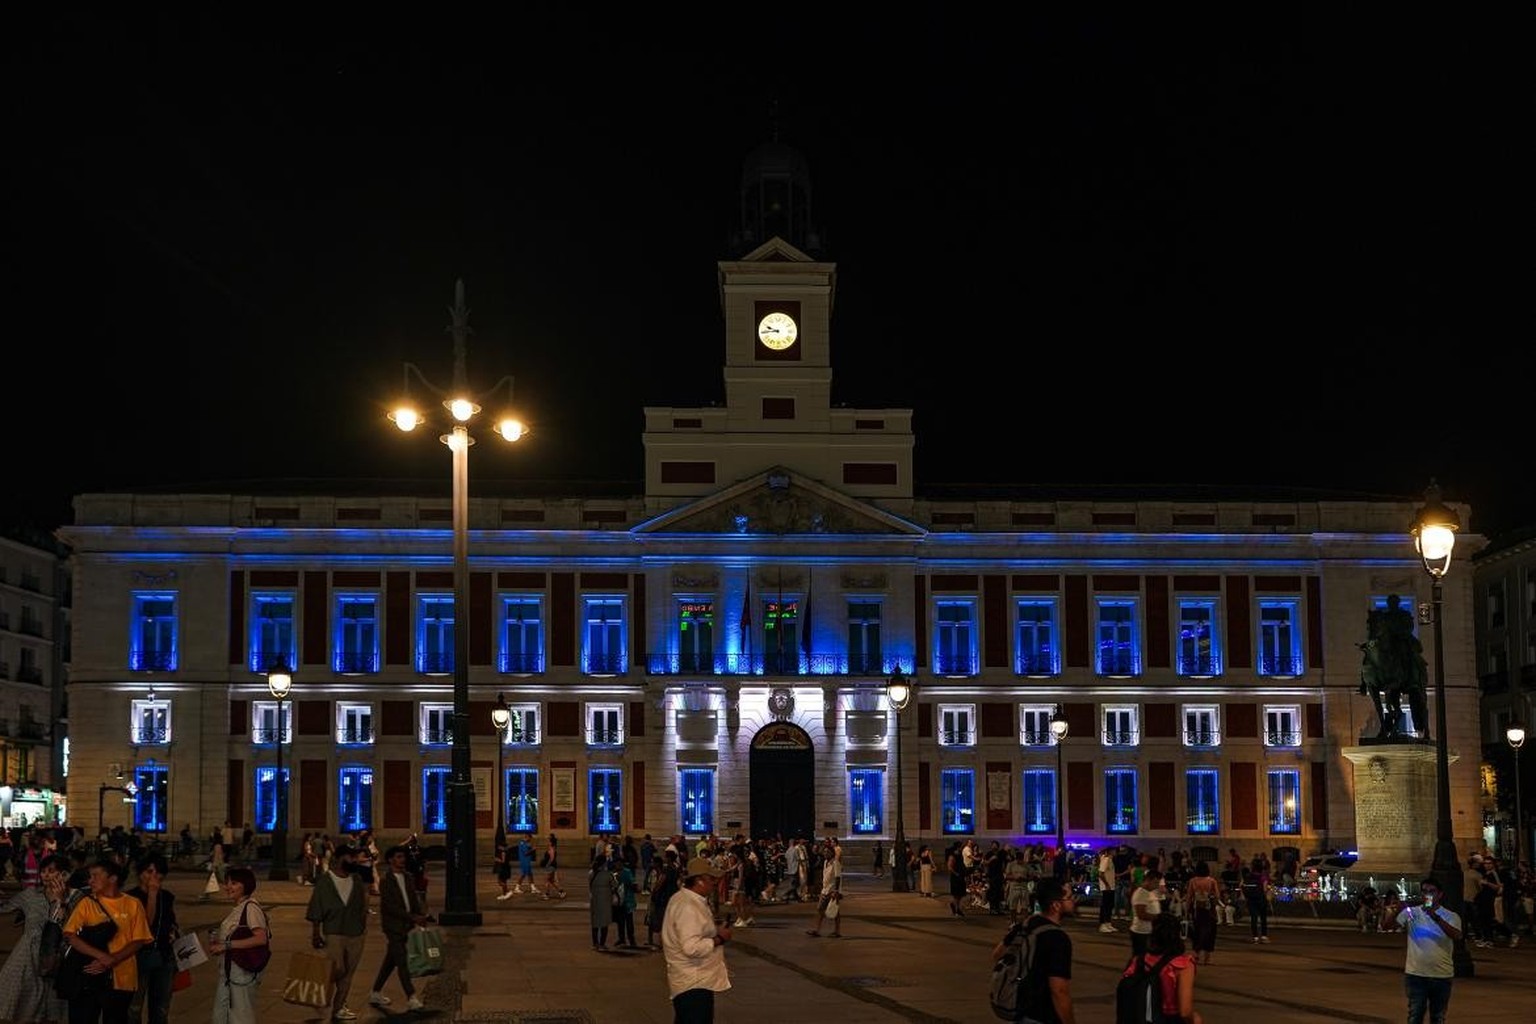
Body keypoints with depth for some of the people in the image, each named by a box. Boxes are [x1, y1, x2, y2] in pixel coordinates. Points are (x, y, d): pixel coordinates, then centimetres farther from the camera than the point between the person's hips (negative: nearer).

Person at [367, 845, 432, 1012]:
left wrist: (421, 916, -6)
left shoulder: (408, 878, 9)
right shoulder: (385, 881, -12)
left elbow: (414, 898, 13)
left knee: (390, 961, 14)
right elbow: (390, 906, -17)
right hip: (393, 926, -7)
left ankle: (375, 994, 25)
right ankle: (411, 998, -9)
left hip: (406, 926, 7)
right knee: (402, 962, -8)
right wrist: (412, 917, -22)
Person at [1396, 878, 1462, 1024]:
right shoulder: (1412, 912, 0)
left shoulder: (1451, 916, -2)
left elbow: (1456, 935, -23)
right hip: (1416, 974, 0)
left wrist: (1436, 917, -35)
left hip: (1442, 975, 0)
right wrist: (1403, 907, -23)